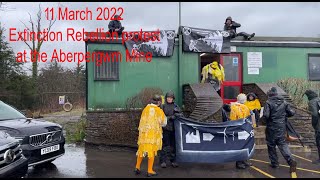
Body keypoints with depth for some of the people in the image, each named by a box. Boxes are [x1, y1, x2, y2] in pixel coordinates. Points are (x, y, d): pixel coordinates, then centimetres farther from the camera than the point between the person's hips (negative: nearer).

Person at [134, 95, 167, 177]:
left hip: (144, 132, 4)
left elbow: (142, 120, 9)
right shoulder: (159, 111, -6)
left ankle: (137, 167, 18)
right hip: (153, 133, -4)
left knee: (141, 149, 17)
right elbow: (163, 122, 2)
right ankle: (150, 171, 7)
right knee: (151, 151, 4)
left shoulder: (146, 108, 4)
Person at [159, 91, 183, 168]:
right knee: (165, 145, -2)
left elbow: (181, 115, 8)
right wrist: (170, 117, -17)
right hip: (165, 128, -3)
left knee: (173, 144, 10)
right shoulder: (163, 106, -1)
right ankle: (163, 161, 7)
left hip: (173, 128, 4)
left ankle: (173, 160, 21)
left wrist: (177, 114, -13)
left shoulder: (175, 106, 9)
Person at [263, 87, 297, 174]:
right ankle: (291, 160, -8)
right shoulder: (284, 102, 3)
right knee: (283, 144, 10)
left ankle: (274, 163, 18)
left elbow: (266, 115, -22)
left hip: (272, 128, -4)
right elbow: (292, 113, 3)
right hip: (282, 127, 4)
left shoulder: (268, 102, -12)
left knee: (271, 145, 10)